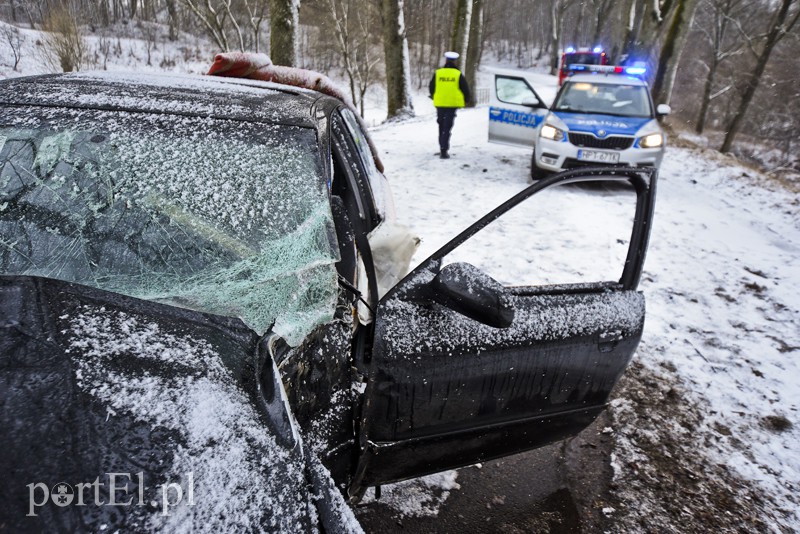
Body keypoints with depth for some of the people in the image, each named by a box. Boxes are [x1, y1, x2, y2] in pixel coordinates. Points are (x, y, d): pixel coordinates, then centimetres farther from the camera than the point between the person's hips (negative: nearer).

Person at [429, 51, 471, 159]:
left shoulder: (437, 73, 2)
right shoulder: (458, 74, -3)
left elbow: (431, 87, 8)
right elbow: (465, 89, 1)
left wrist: (435, 98, 26)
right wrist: (465, 100, 18)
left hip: (440, 103, 2)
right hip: (452, 104, -2)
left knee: (441, 126, 17)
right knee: (447, 127, -2)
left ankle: (442, 148, 24)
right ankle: (444, 150, -10)